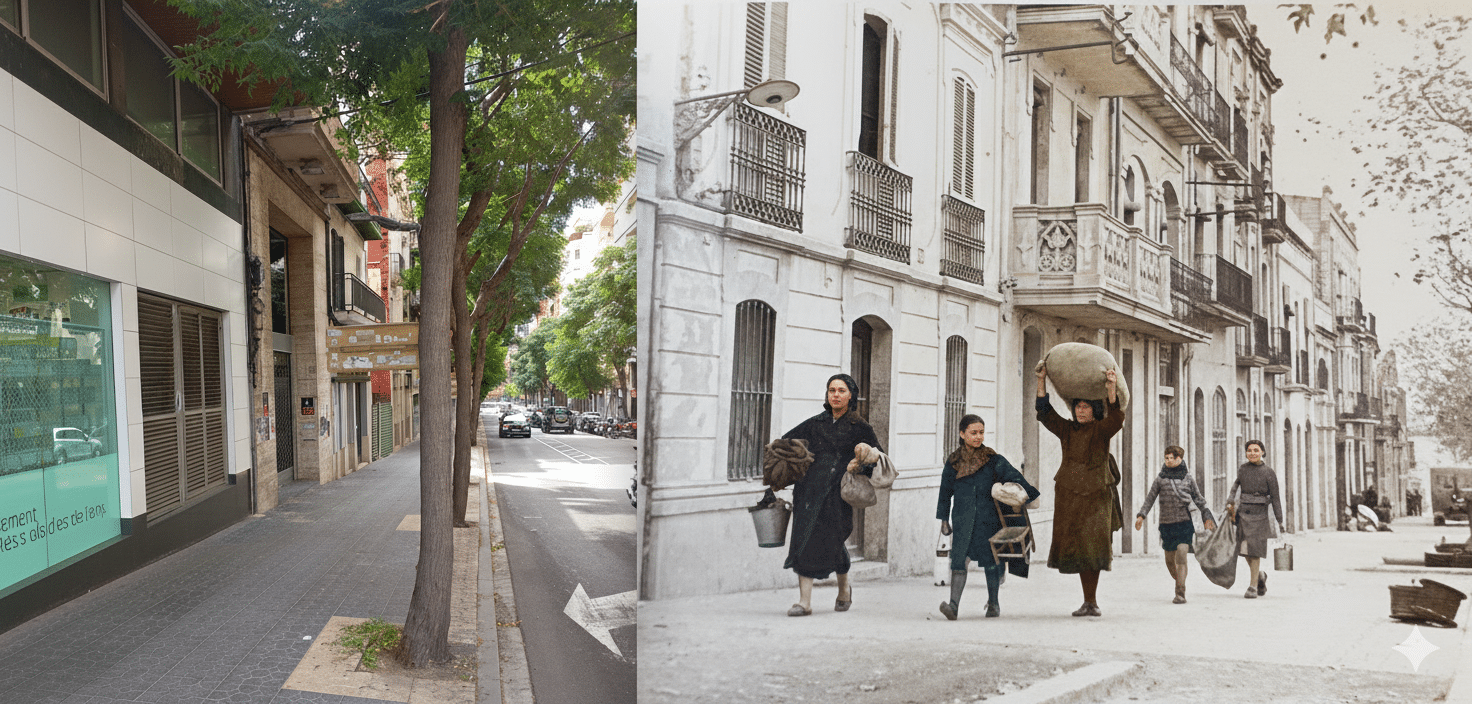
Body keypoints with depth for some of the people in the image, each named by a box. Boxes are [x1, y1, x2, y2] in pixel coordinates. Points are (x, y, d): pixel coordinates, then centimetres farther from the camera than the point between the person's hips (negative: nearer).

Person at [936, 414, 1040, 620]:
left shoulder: (993, 460, 3)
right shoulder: (953, 462, 7)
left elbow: (1013, 476, -4)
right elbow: (946, 491, 13)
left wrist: (1030, 494, -17)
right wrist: (944, 519, 13)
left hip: (988, 518, 0)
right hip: (963, 519, 0)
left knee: (990, 560, 5)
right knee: (959, 558, -10)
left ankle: (993, 603, 21)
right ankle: (954, 604, -16)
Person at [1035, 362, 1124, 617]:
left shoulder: (1101, 430, 0)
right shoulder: (1067, 430, 10)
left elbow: (1116, 418, -20)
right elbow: (1044, 411, 7)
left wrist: (1111, 390, -33)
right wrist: (1041, 380, -1)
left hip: (1096, 495, -3)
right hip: (1069, 495, 3)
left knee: (1093, 546, -12)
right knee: (1077, 548, 3)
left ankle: (1092, 601, -5)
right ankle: (1089, 602, 11)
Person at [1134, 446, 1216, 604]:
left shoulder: (1187, 477, 6)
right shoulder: (1160, 479, 6)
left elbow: (1198, 498, 15)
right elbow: (1150, 498, 6)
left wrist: (1206, 516, 14)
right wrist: (1141, 515, -5)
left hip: (1184, 522, -2)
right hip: (1166, 524, 2)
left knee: (1181, 556, -17)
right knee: (1170, 560, 8)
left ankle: (1180, 594, -17)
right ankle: (1180, 582, 32)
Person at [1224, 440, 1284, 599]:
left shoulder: (1268, 472, -5)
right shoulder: (1242, 468, 4)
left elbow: (1275, 497, -4)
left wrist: (1280, 521, -4)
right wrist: (1231, 502, 12)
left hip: (1260, 513, -4)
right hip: (1243, 512, 4)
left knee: (1255, 550, -8)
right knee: (1246, 550, 5)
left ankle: (1253, 587, -3)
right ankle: (1260, 576, 31)